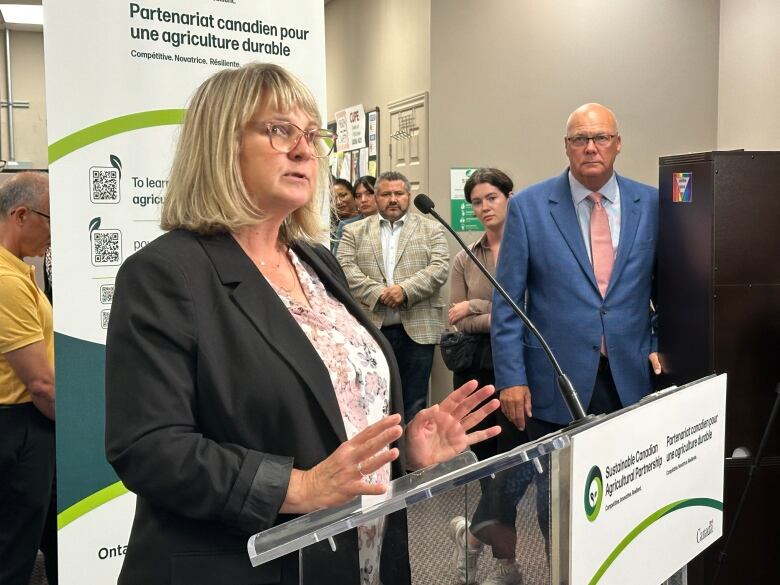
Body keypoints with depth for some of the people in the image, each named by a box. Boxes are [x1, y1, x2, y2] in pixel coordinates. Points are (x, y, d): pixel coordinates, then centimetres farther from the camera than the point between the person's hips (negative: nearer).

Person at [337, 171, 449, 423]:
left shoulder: (431, 229, 10)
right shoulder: (354, 232, 12)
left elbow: (440, 267, -3)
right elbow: (345, 268, -1)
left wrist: (405, 289, -17)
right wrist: (378, 292, -15)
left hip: (417, 330, 0)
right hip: (369, 330, 1)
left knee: (414, 405, 5)